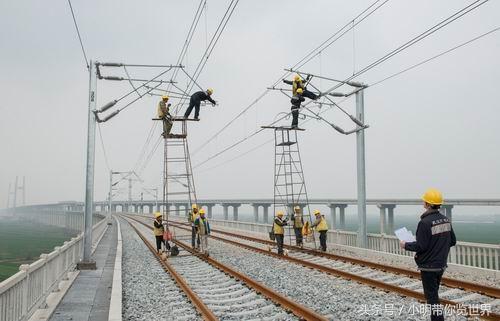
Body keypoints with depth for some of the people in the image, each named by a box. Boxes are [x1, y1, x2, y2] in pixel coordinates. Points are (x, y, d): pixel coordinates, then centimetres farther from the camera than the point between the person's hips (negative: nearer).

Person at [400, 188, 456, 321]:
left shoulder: (425, 222, -22)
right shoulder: (446, 220, 1)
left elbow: (420, 246, -22)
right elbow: (453, 241, 8)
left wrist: (406, 245, -6)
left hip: (428, 266, -8)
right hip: (441, 264, 8)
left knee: (431, 296, 2)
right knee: (434, 293, 22)